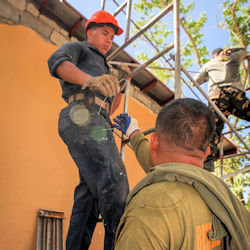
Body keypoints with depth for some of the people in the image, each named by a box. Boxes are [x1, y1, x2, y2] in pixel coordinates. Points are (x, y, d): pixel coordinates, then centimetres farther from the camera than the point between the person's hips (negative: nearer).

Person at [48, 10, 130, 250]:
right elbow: (57, 61, -10)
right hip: (82, 116, -9)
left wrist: (120, 86, 18)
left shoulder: (101, 67, 40)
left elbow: (109, 107, 36)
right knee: (112, 181, -26)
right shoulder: (76, 48, 17)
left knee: (89, 192, 1)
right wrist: (90, 80, -30)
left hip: (99, 126, 9)